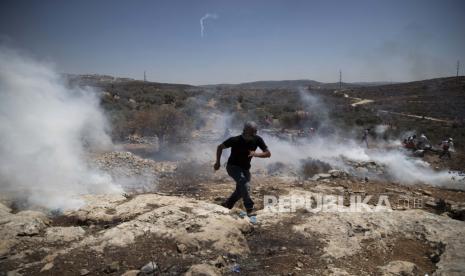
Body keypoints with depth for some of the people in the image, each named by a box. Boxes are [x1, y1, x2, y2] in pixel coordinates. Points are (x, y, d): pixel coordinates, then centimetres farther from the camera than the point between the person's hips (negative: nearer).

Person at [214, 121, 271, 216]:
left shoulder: (257, 140, -14)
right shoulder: (235, 140, -22)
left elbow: (268, 153, -14)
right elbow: (220, 147, -7)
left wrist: (256, 154, -32)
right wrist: (218, 162, -7)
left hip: (245, 168, 5)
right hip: (233, 166, -5)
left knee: (241, 190, 5)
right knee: (244, 183, -29)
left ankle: (227, 205, 30)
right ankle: (249, 208, -24)